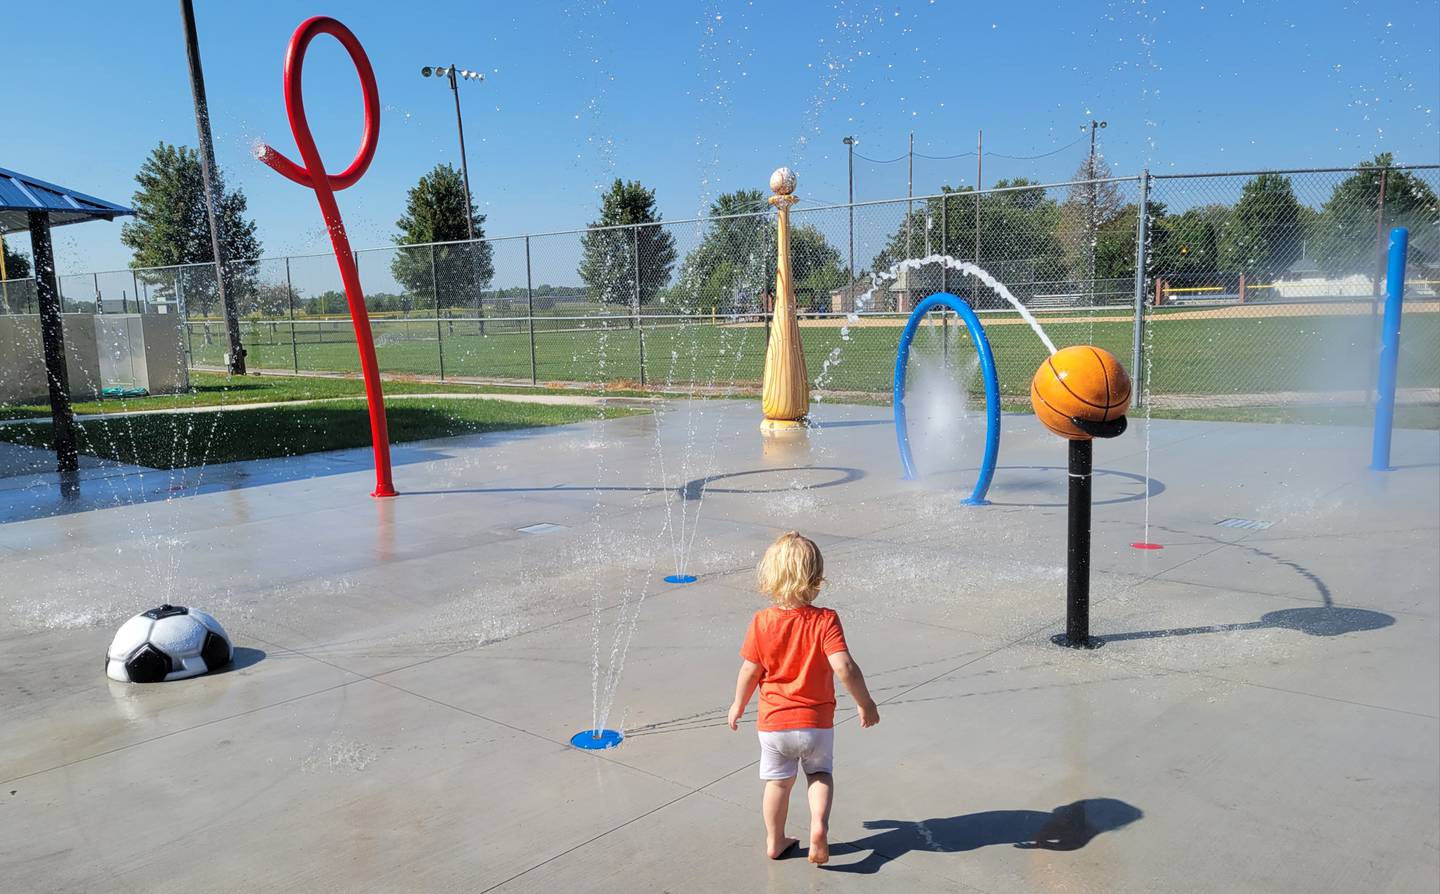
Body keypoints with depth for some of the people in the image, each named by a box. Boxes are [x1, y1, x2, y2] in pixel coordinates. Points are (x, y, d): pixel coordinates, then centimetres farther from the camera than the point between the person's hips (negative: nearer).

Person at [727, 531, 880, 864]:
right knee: (820, 774, 23)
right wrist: (865, 703, -10)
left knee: (778, 781, 19)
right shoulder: (826, 621, -17)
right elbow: (844, 666, -24)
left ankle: (775, 841, 31)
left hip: (773, 722, 1)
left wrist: (739, 705, 9)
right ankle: (819, 824, 0)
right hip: (817, 721, -1)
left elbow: (749, 671, -8)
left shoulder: (761, 622, -13)